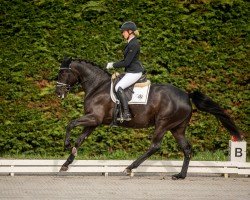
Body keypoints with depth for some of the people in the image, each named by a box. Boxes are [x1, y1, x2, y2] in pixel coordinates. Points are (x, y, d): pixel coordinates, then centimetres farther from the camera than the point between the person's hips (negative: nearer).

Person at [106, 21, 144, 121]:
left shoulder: (134, 44, -20)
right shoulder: (130, 43, 12)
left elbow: (126, 62, -22)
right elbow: (126, 60, 21)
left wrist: (113, 65, -12)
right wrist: (114, 64, 11)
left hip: (134, 73, -11)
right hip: (131, 71, 11)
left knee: (118, 87, -23)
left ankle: (126, 114, -26)